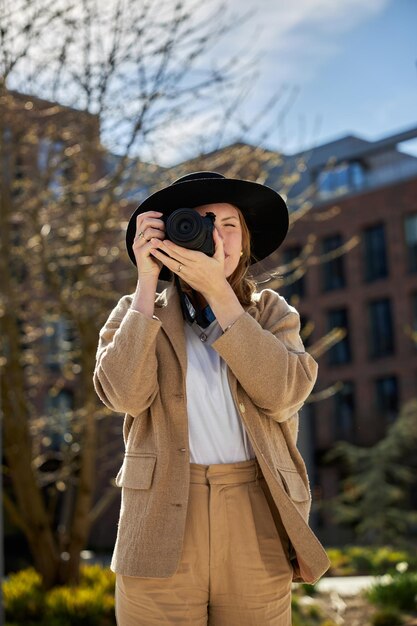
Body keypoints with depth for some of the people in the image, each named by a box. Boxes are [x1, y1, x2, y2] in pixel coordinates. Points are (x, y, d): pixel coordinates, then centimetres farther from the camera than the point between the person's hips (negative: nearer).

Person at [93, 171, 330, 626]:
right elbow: (125, 394, -11)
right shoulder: (138, 310, 8)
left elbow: (284, 394, -10)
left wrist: (217, 290, -13)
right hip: (163, 526, -1)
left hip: (256, 532, 1)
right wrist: (146, 282, -9)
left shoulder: (271, 311, 10)